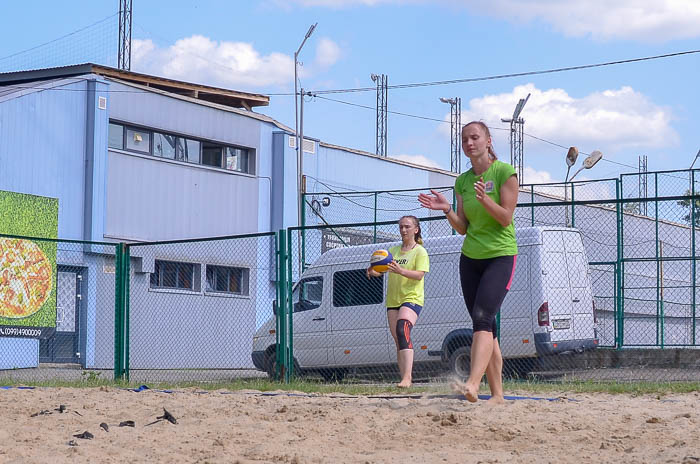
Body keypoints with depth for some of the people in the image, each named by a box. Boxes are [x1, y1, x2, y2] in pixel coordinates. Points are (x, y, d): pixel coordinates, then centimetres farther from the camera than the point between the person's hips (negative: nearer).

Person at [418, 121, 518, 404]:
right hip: (470, 258, 6)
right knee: (485, 326, 4)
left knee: (482, 317, -23)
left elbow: (505, 218, -11)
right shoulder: (463, 181, 10)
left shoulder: (505, 173, -6)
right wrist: (446, 210, -8)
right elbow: (463, 228, 9)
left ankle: (473, 384, -36)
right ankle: (497, 394, 8)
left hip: (501, 256, -6)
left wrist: (485, 199, -27)